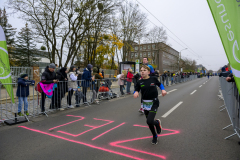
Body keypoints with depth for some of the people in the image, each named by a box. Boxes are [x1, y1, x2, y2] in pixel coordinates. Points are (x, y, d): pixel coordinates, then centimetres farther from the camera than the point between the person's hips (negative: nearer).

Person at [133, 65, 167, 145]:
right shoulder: (140, 82, -2)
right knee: (149, 122, 13)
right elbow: (136, 90, 1)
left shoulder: (153, 79, -5)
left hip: (154, 103, -3)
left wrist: (163, 90, -4)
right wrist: (136, 92, -21)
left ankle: (157, 123, 20)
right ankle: (155, 136, 39)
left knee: (149, 121, -17)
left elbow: (160, 84, 13)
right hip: (145, 104, 3)